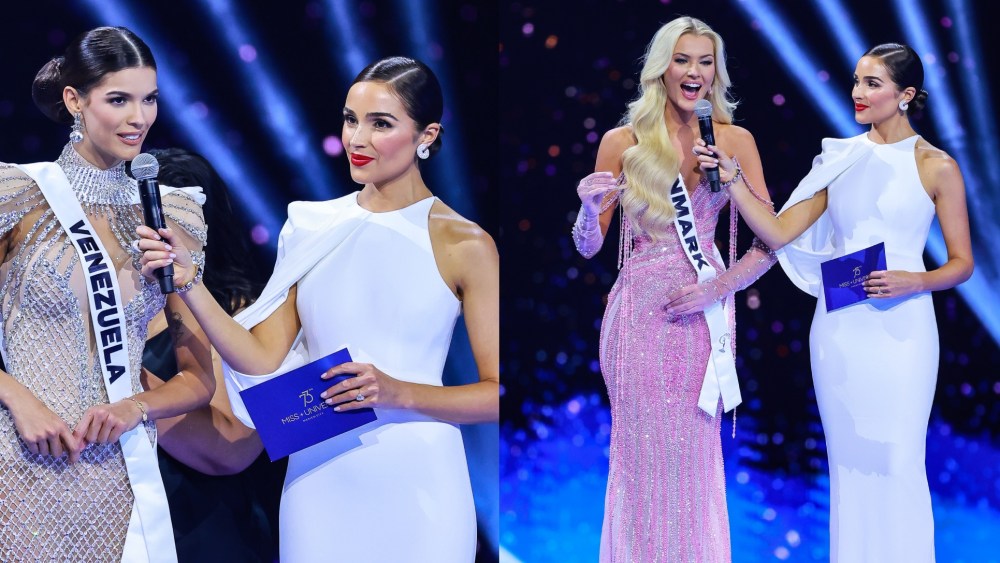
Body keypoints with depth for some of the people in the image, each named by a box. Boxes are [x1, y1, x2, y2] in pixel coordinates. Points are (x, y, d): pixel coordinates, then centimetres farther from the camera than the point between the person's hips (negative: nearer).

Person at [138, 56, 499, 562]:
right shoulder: (312, 228, 6)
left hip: (414, 483, -3)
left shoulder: (465, 246, -4)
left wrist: (397, 392, -18)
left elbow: (496, 394, -6)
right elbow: (262, 360, 1)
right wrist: (188, 283, -9)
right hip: (317, 478, 3)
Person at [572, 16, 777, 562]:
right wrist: (590, 207, -16)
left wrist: (717, 288, -13)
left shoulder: (735, 140, 3)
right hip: (640, 314, -1)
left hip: (702, 316, 1)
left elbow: (770, 240, 0)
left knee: (694, 457, 7)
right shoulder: (622, 142, 1)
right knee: (644, 455, 4)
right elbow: (588, 246, 4)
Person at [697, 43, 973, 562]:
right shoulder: (840, 159, 9)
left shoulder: (936, 167, -1)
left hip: (900, 328, -4)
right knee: (847, 461, 10)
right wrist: (733, 179, -9)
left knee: (896, 464, -2)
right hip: (838, 328, 4)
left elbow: (961, 263, 2)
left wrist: (914, 281, -16)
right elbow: (779, 232, 2)